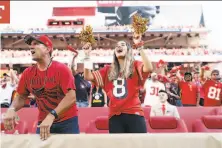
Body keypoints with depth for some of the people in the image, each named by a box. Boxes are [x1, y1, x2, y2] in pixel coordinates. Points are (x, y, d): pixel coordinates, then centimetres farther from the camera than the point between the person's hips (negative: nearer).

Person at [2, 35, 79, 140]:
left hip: (67, 121, -4)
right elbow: (21, 97, 10)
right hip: (43, 123, 4)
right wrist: (11, 109, -12)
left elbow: (71, 97, -22)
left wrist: (52, 115, -30)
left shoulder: (61, 69, -14)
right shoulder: (27, 73, 1)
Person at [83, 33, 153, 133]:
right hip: (115, 115, 3)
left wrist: (139, 47, -18)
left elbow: (149, 68, -16)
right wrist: (87, 55, 2)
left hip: (134, 114, -3)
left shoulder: (135, 66, 5)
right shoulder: (108, 70, 15)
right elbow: (88, 76, 8)